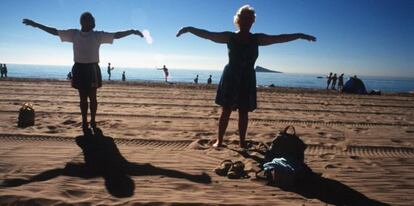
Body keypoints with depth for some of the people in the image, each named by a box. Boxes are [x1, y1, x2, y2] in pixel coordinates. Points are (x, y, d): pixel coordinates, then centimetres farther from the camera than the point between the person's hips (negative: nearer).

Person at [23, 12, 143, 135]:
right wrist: (36, 24, 8)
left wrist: (132, 31, -14)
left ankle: (93, 122, 16)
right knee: (83, 98, 6)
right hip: (80, 69, 1)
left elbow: (116, 35, -5)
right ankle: (85, 122, 15)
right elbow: (55, 31, 8)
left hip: (92, 69, -1)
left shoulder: (98, 35, -1)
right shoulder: (74, 34, 3)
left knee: (92, 97, 3)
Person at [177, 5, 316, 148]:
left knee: (244, 112, 5)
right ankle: (219, 140, 7)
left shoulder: (257, 39, 5)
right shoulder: (230, 37, -1)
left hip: (247, 79, 2)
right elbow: (208, 35, -7)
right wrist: (189, 29, -17)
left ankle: (242, 141, 13)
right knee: (226, 110, -2)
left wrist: (299, 35, 1)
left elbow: (279, 38, 4)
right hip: (230, 78, -2)